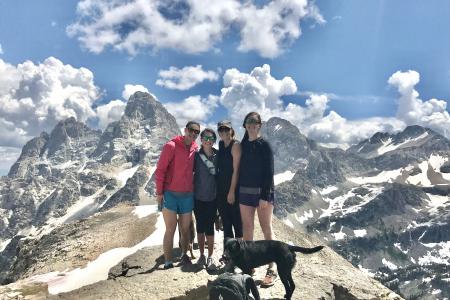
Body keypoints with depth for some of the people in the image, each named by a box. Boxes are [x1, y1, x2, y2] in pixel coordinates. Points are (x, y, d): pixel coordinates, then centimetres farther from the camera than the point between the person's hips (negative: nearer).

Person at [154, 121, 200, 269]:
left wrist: (194, 190, 13)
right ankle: (168, 263, 9)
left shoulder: (195, 149, 6)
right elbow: (160, 170, -10)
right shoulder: (171, 146, -10)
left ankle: (184, 255, 32)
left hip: (188, 195, 5)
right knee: (170, 230, 0)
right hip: (170, 194, -4)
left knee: (185, 229, 13)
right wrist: (159, 192, -11)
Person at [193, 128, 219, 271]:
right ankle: (202, 255, 22)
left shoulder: (218, 156, -2)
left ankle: (210, 257, 11)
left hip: (212, 197, -1)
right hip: (198, 197, 1)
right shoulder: (196, 155, -2)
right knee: (200, 227, 8)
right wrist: (192, 189, 0)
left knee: (210, 227, 0)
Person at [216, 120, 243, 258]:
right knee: (225, 220, 12)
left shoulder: (235, 145, -10)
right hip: (221, 188, 7)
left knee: (236, 220, 3)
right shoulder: (221, 144, 11)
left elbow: (236, 169, -14)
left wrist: (232, 191, -16)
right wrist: (218, 187, 10)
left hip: (233, 188, -7)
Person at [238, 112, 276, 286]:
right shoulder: (243, 145, 11)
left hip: (262, 192, -5)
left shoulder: (264, 145, -4)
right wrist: (237, 192, 6)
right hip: (244, 191, 5)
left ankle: (271, 270, 4)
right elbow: (240, 169, 11)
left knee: (266, 229, -2)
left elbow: (269, 172, -10)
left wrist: (265, 196, -16)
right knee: (247, 228, 8)